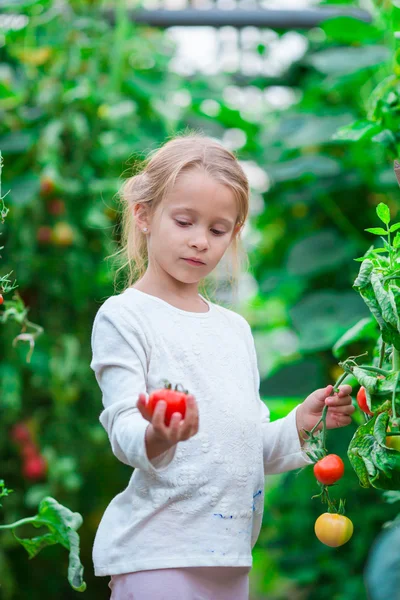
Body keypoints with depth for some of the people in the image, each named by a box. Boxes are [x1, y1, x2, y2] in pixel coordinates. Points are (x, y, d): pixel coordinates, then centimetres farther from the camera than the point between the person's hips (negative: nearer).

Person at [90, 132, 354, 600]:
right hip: (157, 550, -6)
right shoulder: (123, 316, -5)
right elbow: (123, 430, -14)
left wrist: (300, 425, 3)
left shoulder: (235, 327, 16)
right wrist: (157, 438, -34)